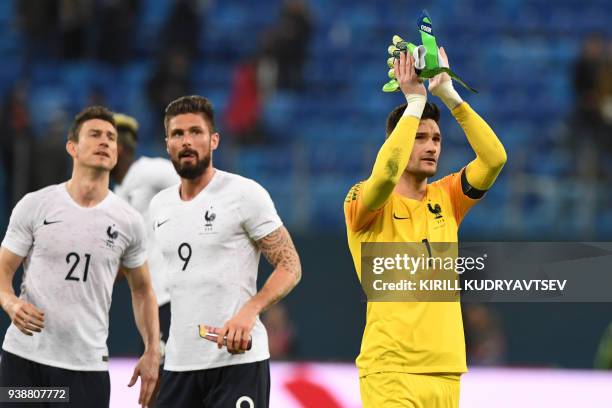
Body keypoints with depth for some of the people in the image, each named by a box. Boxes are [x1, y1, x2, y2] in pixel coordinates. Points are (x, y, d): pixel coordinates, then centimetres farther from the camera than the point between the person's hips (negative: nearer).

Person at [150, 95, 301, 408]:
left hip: (237, 357, -6)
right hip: (178, 364, 6)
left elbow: (290, 267, -7)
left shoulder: (245, 194, -5)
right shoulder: (159, 206, 14)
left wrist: (248, 312, -23)